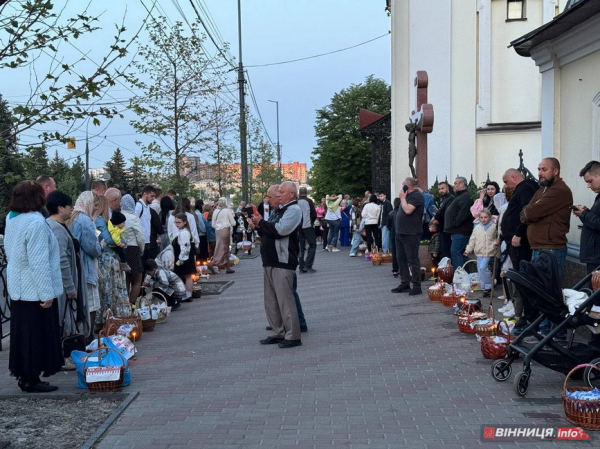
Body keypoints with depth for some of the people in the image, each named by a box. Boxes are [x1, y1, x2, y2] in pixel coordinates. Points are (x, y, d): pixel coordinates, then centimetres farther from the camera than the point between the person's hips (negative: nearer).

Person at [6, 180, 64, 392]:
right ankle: (31, 380, 9)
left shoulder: (11, 218, 5)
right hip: (34, 289, -9)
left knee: (23, 333, 16)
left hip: (18, 287, 9)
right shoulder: (36, 222, -22)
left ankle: (24, 374, 24)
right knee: (36, 335, 2)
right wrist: (47, 293, -19)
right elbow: (38, 262, -24)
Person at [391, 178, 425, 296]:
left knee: (412, 260, -7)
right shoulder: (408, 195, 16)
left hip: (411, 234, -10)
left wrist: (402, 198, -13)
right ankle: (405, 284, 20)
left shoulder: (416, 195, -13)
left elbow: (408, 210, -23)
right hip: (401, 233, 10)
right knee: (401, 259, 13)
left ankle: (416, 286, -3)